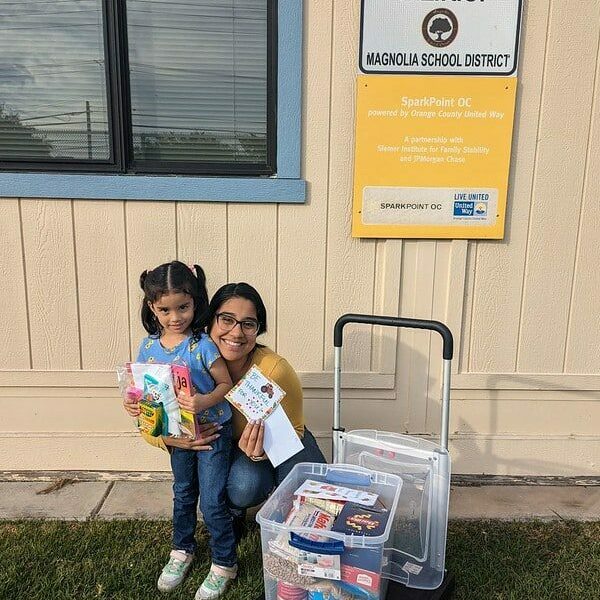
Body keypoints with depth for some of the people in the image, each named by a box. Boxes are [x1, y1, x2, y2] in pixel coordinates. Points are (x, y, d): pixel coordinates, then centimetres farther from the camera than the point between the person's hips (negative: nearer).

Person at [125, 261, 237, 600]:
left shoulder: (202, 345, -22)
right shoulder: (149, 346, -6)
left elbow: (226, 384, -16)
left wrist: (204, 401, -34)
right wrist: (135, 403, -14)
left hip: (212, 430, -5)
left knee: (212, 501, 2)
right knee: (183, 493, 24)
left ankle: (224, 564, 23)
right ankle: (183, 550, 45)